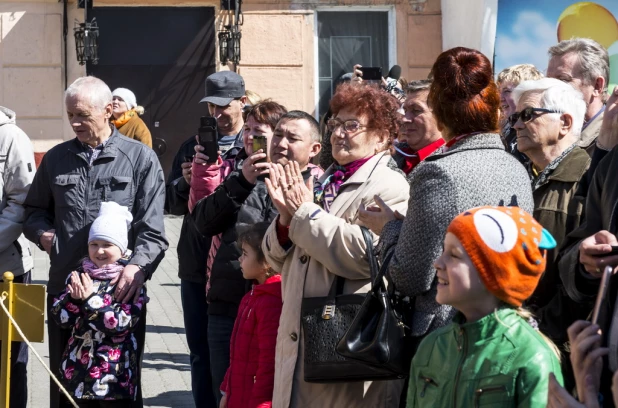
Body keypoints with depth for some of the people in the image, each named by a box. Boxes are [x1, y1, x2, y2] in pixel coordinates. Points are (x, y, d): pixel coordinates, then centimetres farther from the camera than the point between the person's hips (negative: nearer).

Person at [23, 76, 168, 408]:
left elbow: (152, 227, -7)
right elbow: (34, 211, 22)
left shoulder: (140, 158, 0)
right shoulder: (56, 159, 11)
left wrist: (138, 265, -24)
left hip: (121, 291, -3)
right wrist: (43, 233, 0)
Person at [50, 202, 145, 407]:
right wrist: (74, 298, -16)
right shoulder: (78, 276, 7)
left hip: (114, 373, -5)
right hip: (78, 368, 5)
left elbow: (121, 323, -18)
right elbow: (60, 318, 3)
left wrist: (90, 299, -21)